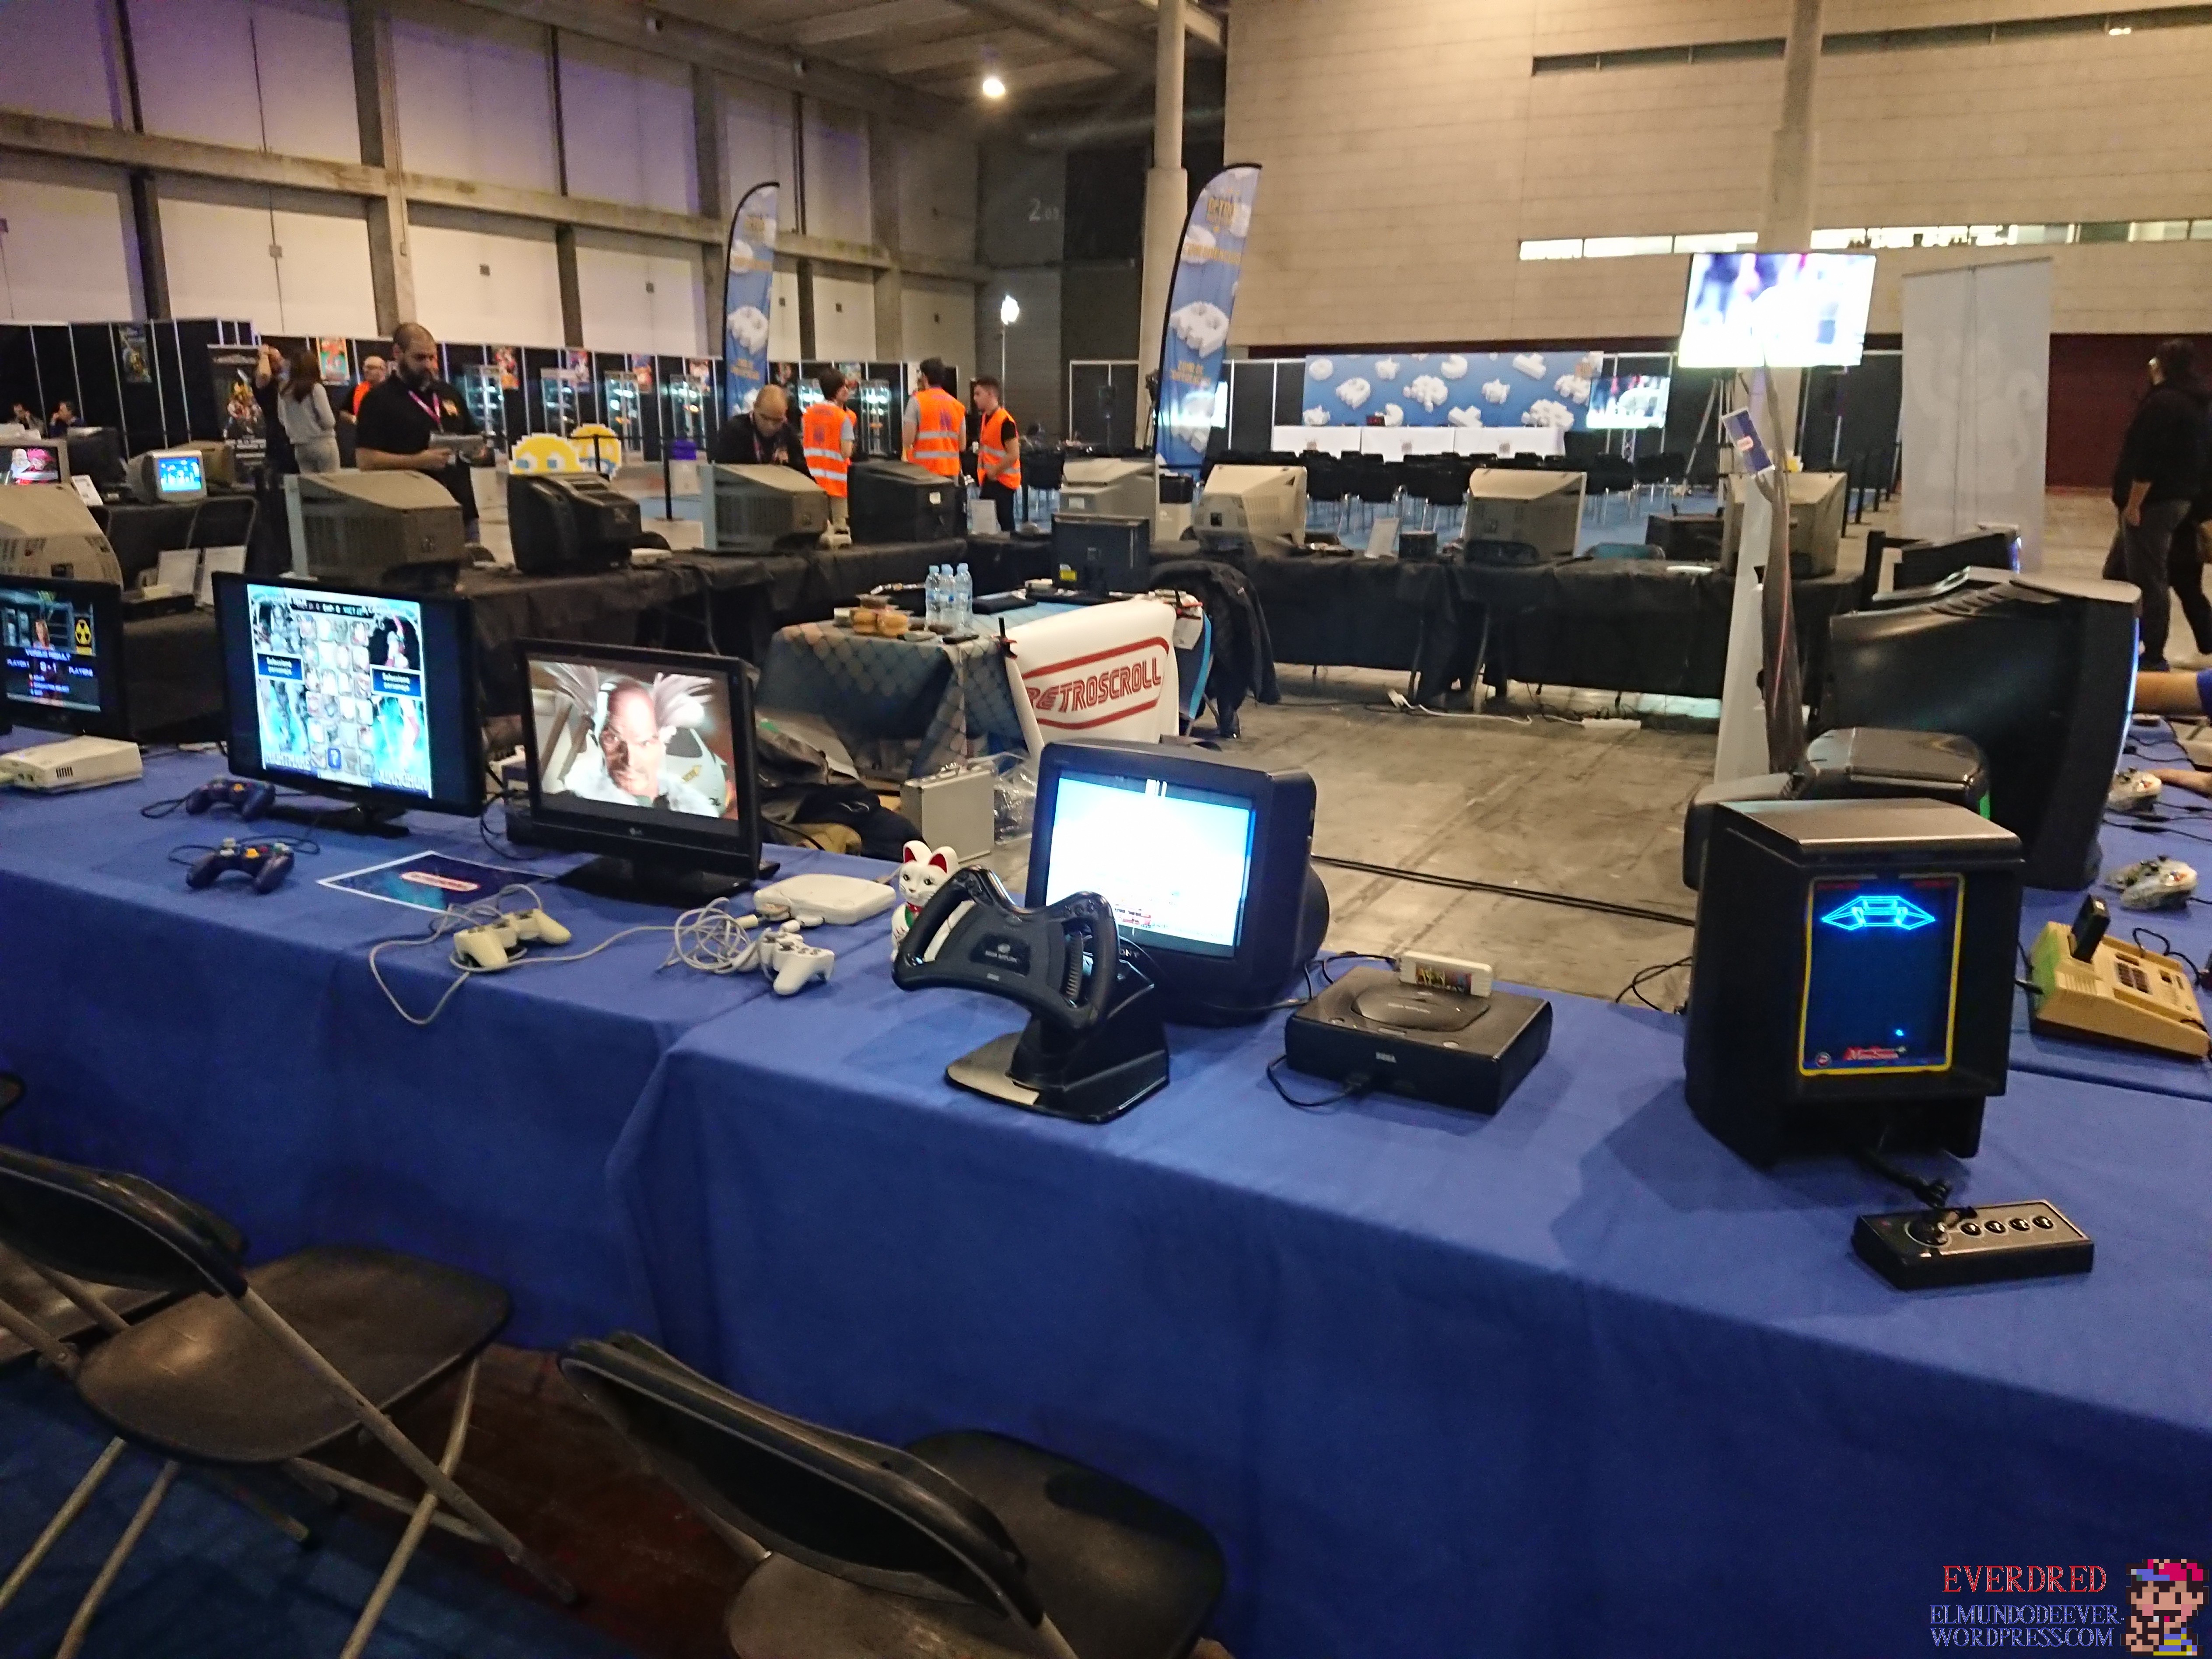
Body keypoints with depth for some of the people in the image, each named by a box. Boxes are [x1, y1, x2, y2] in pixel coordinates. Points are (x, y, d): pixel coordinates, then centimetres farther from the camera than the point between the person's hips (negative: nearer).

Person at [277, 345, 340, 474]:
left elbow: (282, 420, 8)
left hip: (299, 447, 5)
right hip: (322, 443, -5)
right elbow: (329, 421, -12)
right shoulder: (316, 389, -12)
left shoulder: (285, 392, 1)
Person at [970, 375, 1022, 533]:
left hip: (1002, 480, -9)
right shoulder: (986, 418, 10)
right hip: (989, 479, 9)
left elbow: (1014, 455, -22)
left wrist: (994, 471, -16)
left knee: (1005, 522, -6)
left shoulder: (1006, 422, -19)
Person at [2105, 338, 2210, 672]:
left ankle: (2153, 656, -1)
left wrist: (2133, 504, -20)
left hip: (2153, 504, -10)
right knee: (2117, 572, 17)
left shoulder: (2163, 403, -16)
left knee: (2147, 580, -5)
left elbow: (2149, 460, -23)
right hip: (2175, 500, 10)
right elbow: (2180, 456, 20)